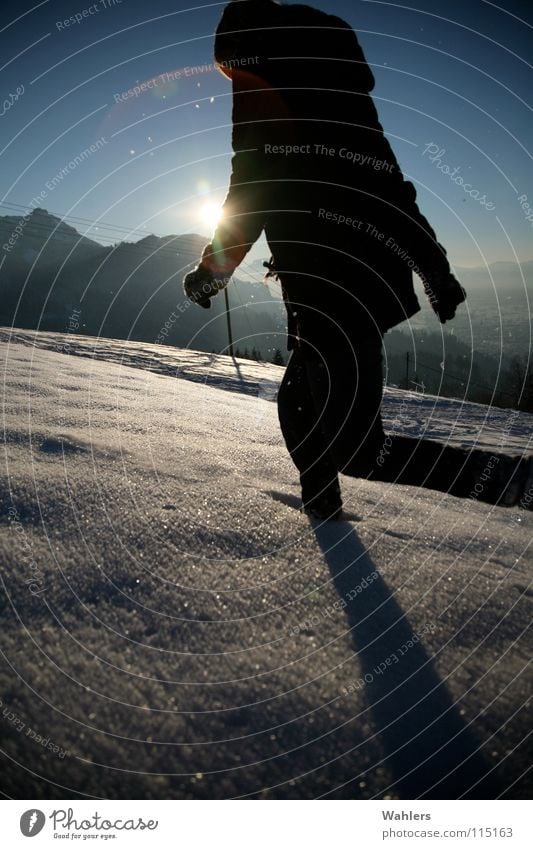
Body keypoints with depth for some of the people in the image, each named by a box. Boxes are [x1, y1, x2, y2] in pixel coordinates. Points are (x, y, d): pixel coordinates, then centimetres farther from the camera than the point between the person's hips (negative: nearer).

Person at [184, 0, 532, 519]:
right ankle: (321, 507, 33)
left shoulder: (259, 87, 1)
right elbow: (391, 186, 21)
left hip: (331, 294, -9)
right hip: (379, 278, 9)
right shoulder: (337, 89, 24)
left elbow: (251, 193, -9)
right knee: (297, 405, 22)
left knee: (359, 451, -7)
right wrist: (434, 268, 22)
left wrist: (210, 272, 4)